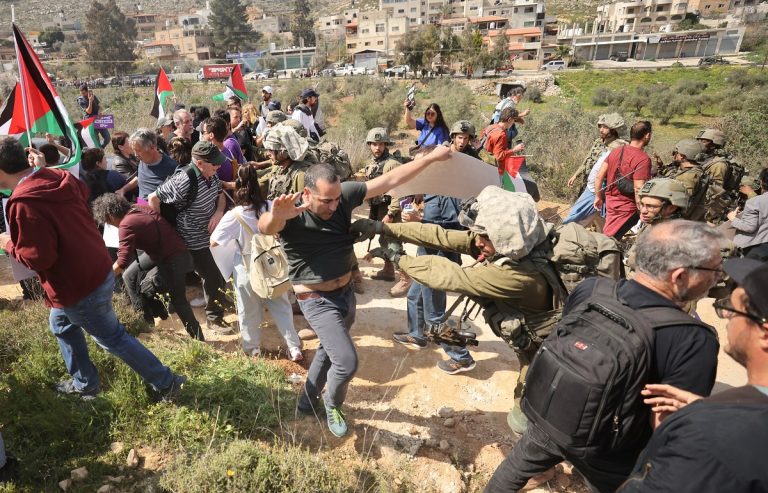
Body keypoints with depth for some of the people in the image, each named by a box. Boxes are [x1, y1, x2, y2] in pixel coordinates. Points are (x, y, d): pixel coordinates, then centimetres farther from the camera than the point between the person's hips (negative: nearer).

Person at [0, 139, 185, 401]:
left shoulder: (24, 204, -26)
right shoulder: (58, 177, -1)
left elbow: (38, 258, -24)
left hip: (80, 288, -9)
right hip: (98, 270, 9)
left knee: (113, 338, 7)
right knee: (61, 323, 29)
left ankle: (166, 383, 17)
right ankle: (84, 382, 42)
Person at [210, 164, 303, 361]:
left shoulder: (234, 216, -20)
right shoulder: (271, 207, -12)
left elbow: (213, 243, -14)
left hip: (247, 272, -2)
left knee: (249, 313, 18)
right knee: (281, 308, 16)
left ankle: (252, 349, 33)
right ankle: (294, 347, 18)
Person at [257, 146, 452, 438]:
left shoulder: (343, 195, -12)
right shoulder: (292, 215, -24)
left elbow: (390, 180, -8)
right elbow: (265, 227, -46)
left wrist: (431, 157, -6)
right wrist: (274, 216, -70)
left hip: (346, 293, 6)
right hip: (317, 301, -6)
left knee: (328, 353, 24)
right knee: (347, 363, -12)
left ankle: (307, 403, 49)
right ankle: (332, 404, 23)